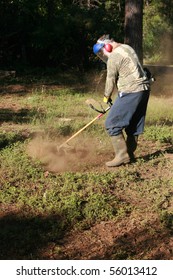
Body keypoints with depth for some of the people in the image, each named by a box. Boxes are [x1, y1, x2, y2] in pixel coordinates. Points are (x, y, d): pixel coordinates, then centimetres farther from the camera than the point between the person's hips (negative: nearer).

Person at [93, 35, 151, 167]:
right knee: (133, 124, 15)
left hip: (131, 92, -10)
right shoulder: (127, 47, 14)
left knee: (112, 124, -5)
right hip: (144, 88, 10)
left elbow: (111, 80, -5)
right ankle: (130, 154, 22)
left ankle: (122, 155, -8)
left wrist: (107, 97, 12)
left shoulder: (114, 58, -13)